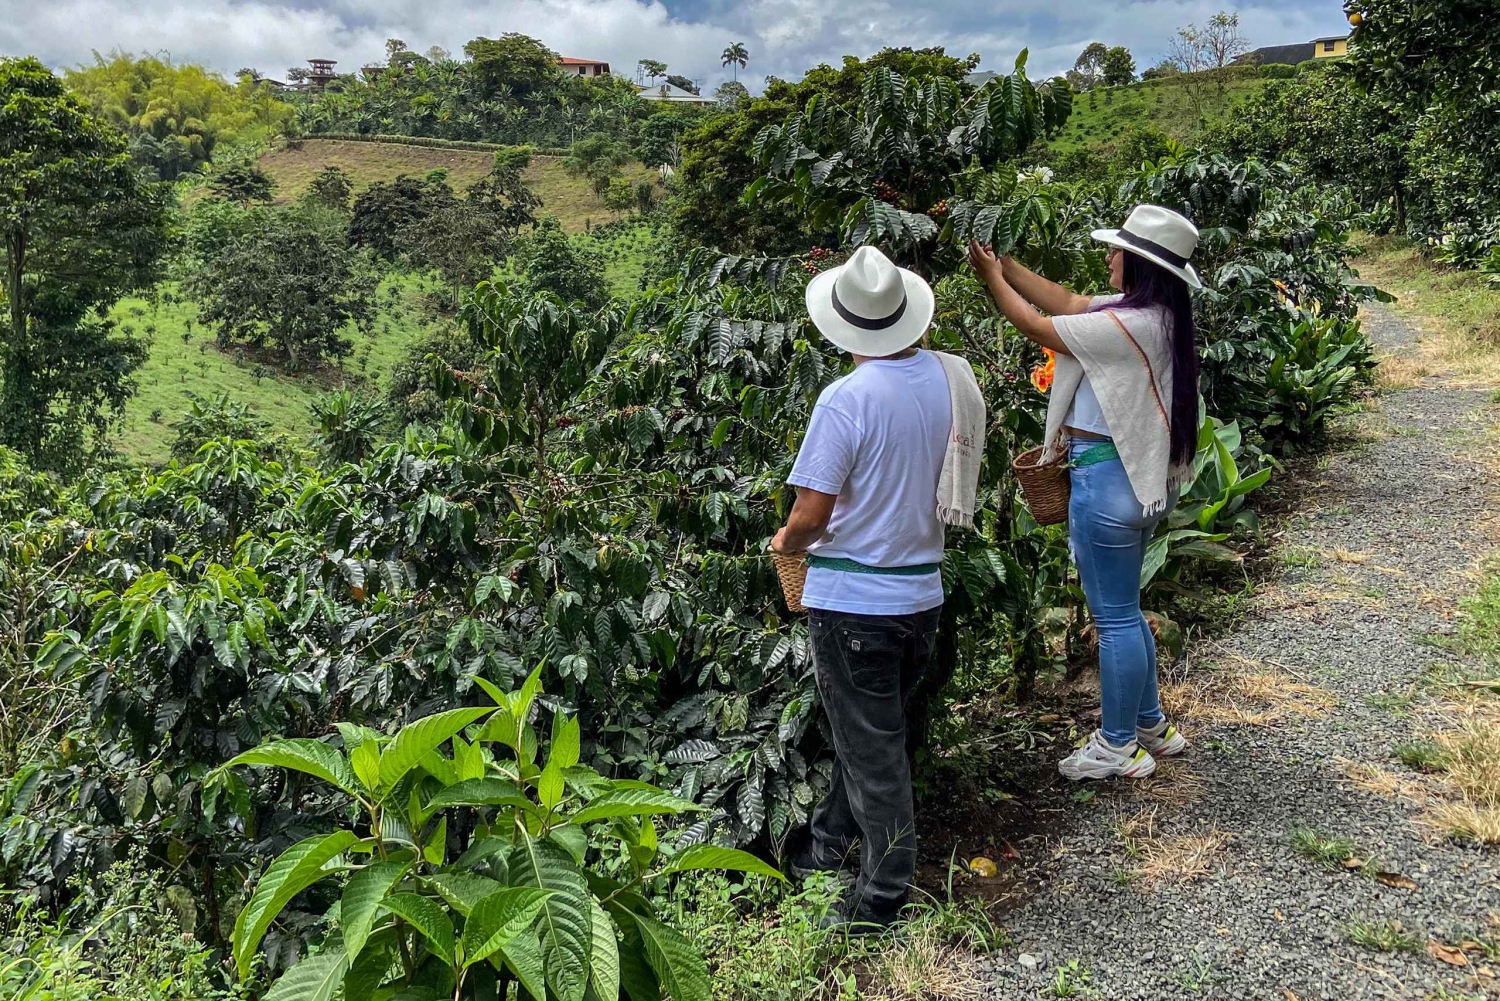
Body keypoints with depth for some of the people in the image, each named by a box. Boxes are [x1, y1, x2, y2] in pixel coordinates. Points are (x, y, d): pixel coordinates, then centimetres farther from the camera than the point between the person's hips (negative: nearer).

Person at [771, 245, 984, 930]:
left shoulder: (848, 398, -22)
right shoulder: (951, 378, -2)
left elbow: (810, 516, -20)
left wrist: (785, 542, 1)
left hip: (852, 602, -6)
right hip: (922, 591, 7)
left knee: (870, 748, 6)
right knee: (871, 727, 23)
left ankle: (885, 894, 19)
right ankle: (832, 845, 40)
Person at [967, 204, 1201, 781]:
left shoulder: (1129, 323, -22)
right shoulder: (1157, 313, 7)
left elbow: (1036, 326, -12)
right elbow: (1068, 303, 13)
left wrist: (992, 278, 4)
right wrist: (1004, 263, 12)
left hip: (1108, 478, -10)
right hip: (1139, 476, 10)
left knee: (1114, 616, 2)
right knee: (1123, 610, 21)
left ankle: (1118, 748, 15)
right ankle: (1151, 727, 34)